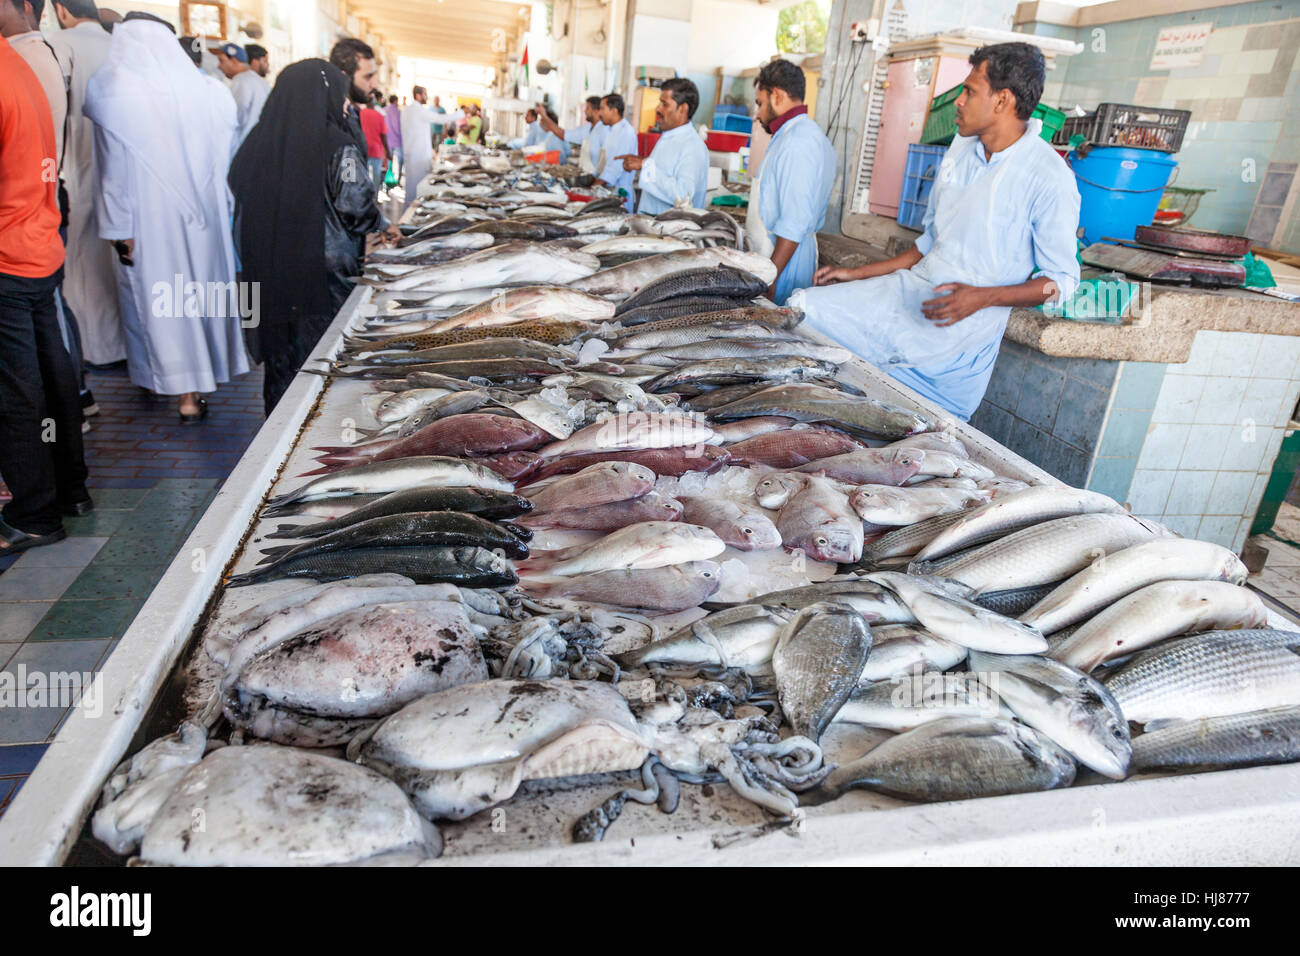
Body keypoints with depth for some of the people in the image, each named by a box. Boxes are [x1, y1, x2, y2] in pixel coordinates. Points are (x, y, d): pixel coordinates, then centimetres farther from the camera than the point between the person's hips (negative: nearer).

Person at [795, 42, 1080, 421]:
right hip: (911, 289, 7)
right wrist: (857, 274, 14)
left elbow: (1062, 279, -8)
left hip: (967, 320, -7)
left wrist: (983, 297, -24)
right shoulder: (959, 152, 11)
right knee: (804, 307, -6)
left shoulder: (1050, 179, -12)